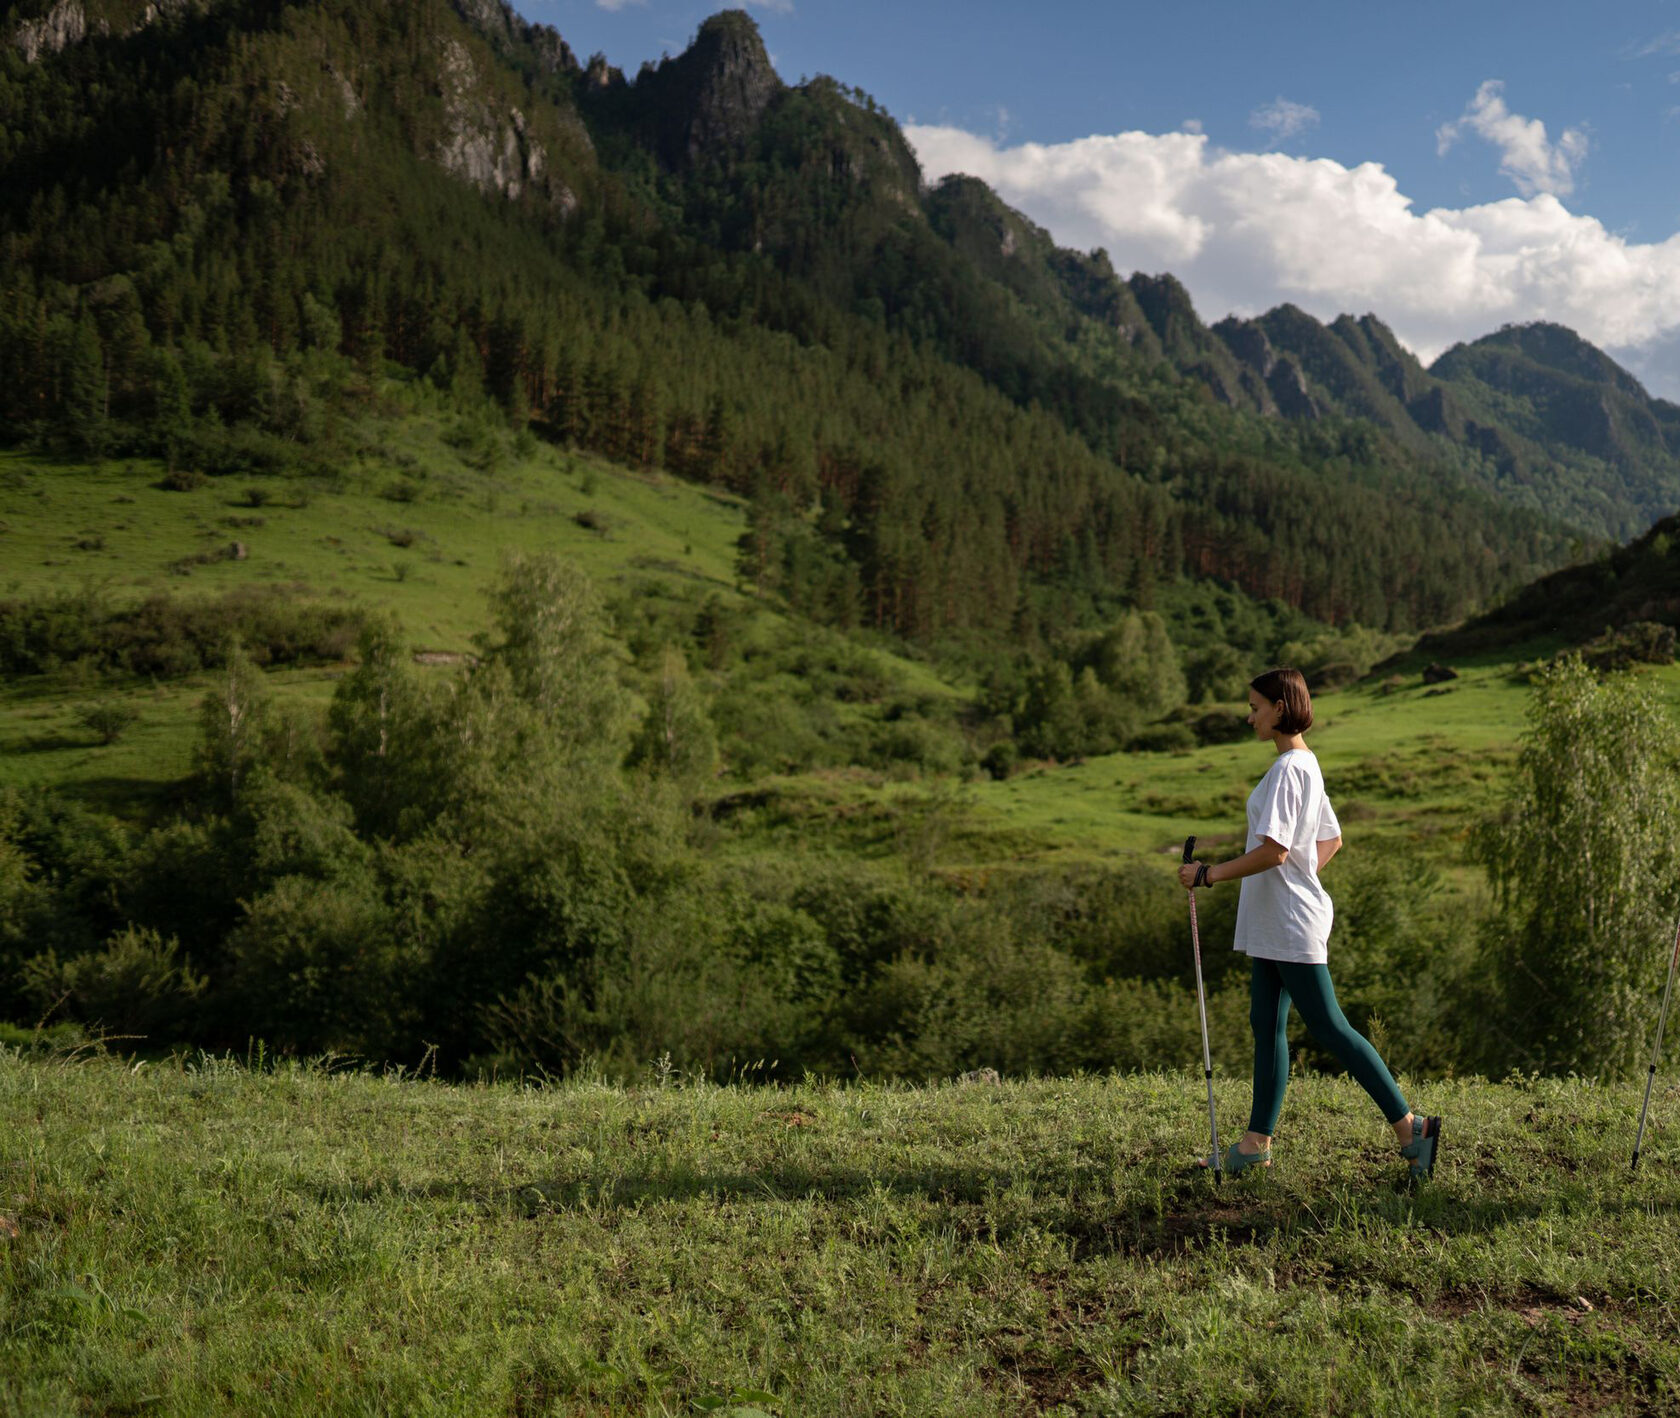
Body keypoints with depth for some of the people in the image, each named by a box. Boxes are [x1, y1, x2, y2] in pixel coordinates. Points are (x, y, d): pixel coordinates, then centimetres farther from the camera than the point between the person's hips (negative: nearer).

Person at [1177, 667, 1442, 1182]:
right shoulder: (1307, 765, 14)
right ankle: (1257, 1142, 16)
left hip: (1291, 925, -10)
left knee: (1328, 1026, -5)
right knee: (1266, 1025, 11)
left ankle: (1409, 1126, 2)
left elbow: (1273, 851, -25)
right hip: (1274, 923, 10)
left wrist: (1209, 874, -18)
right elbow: (1331, 840, 22)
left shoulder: (1287, 769, -18)